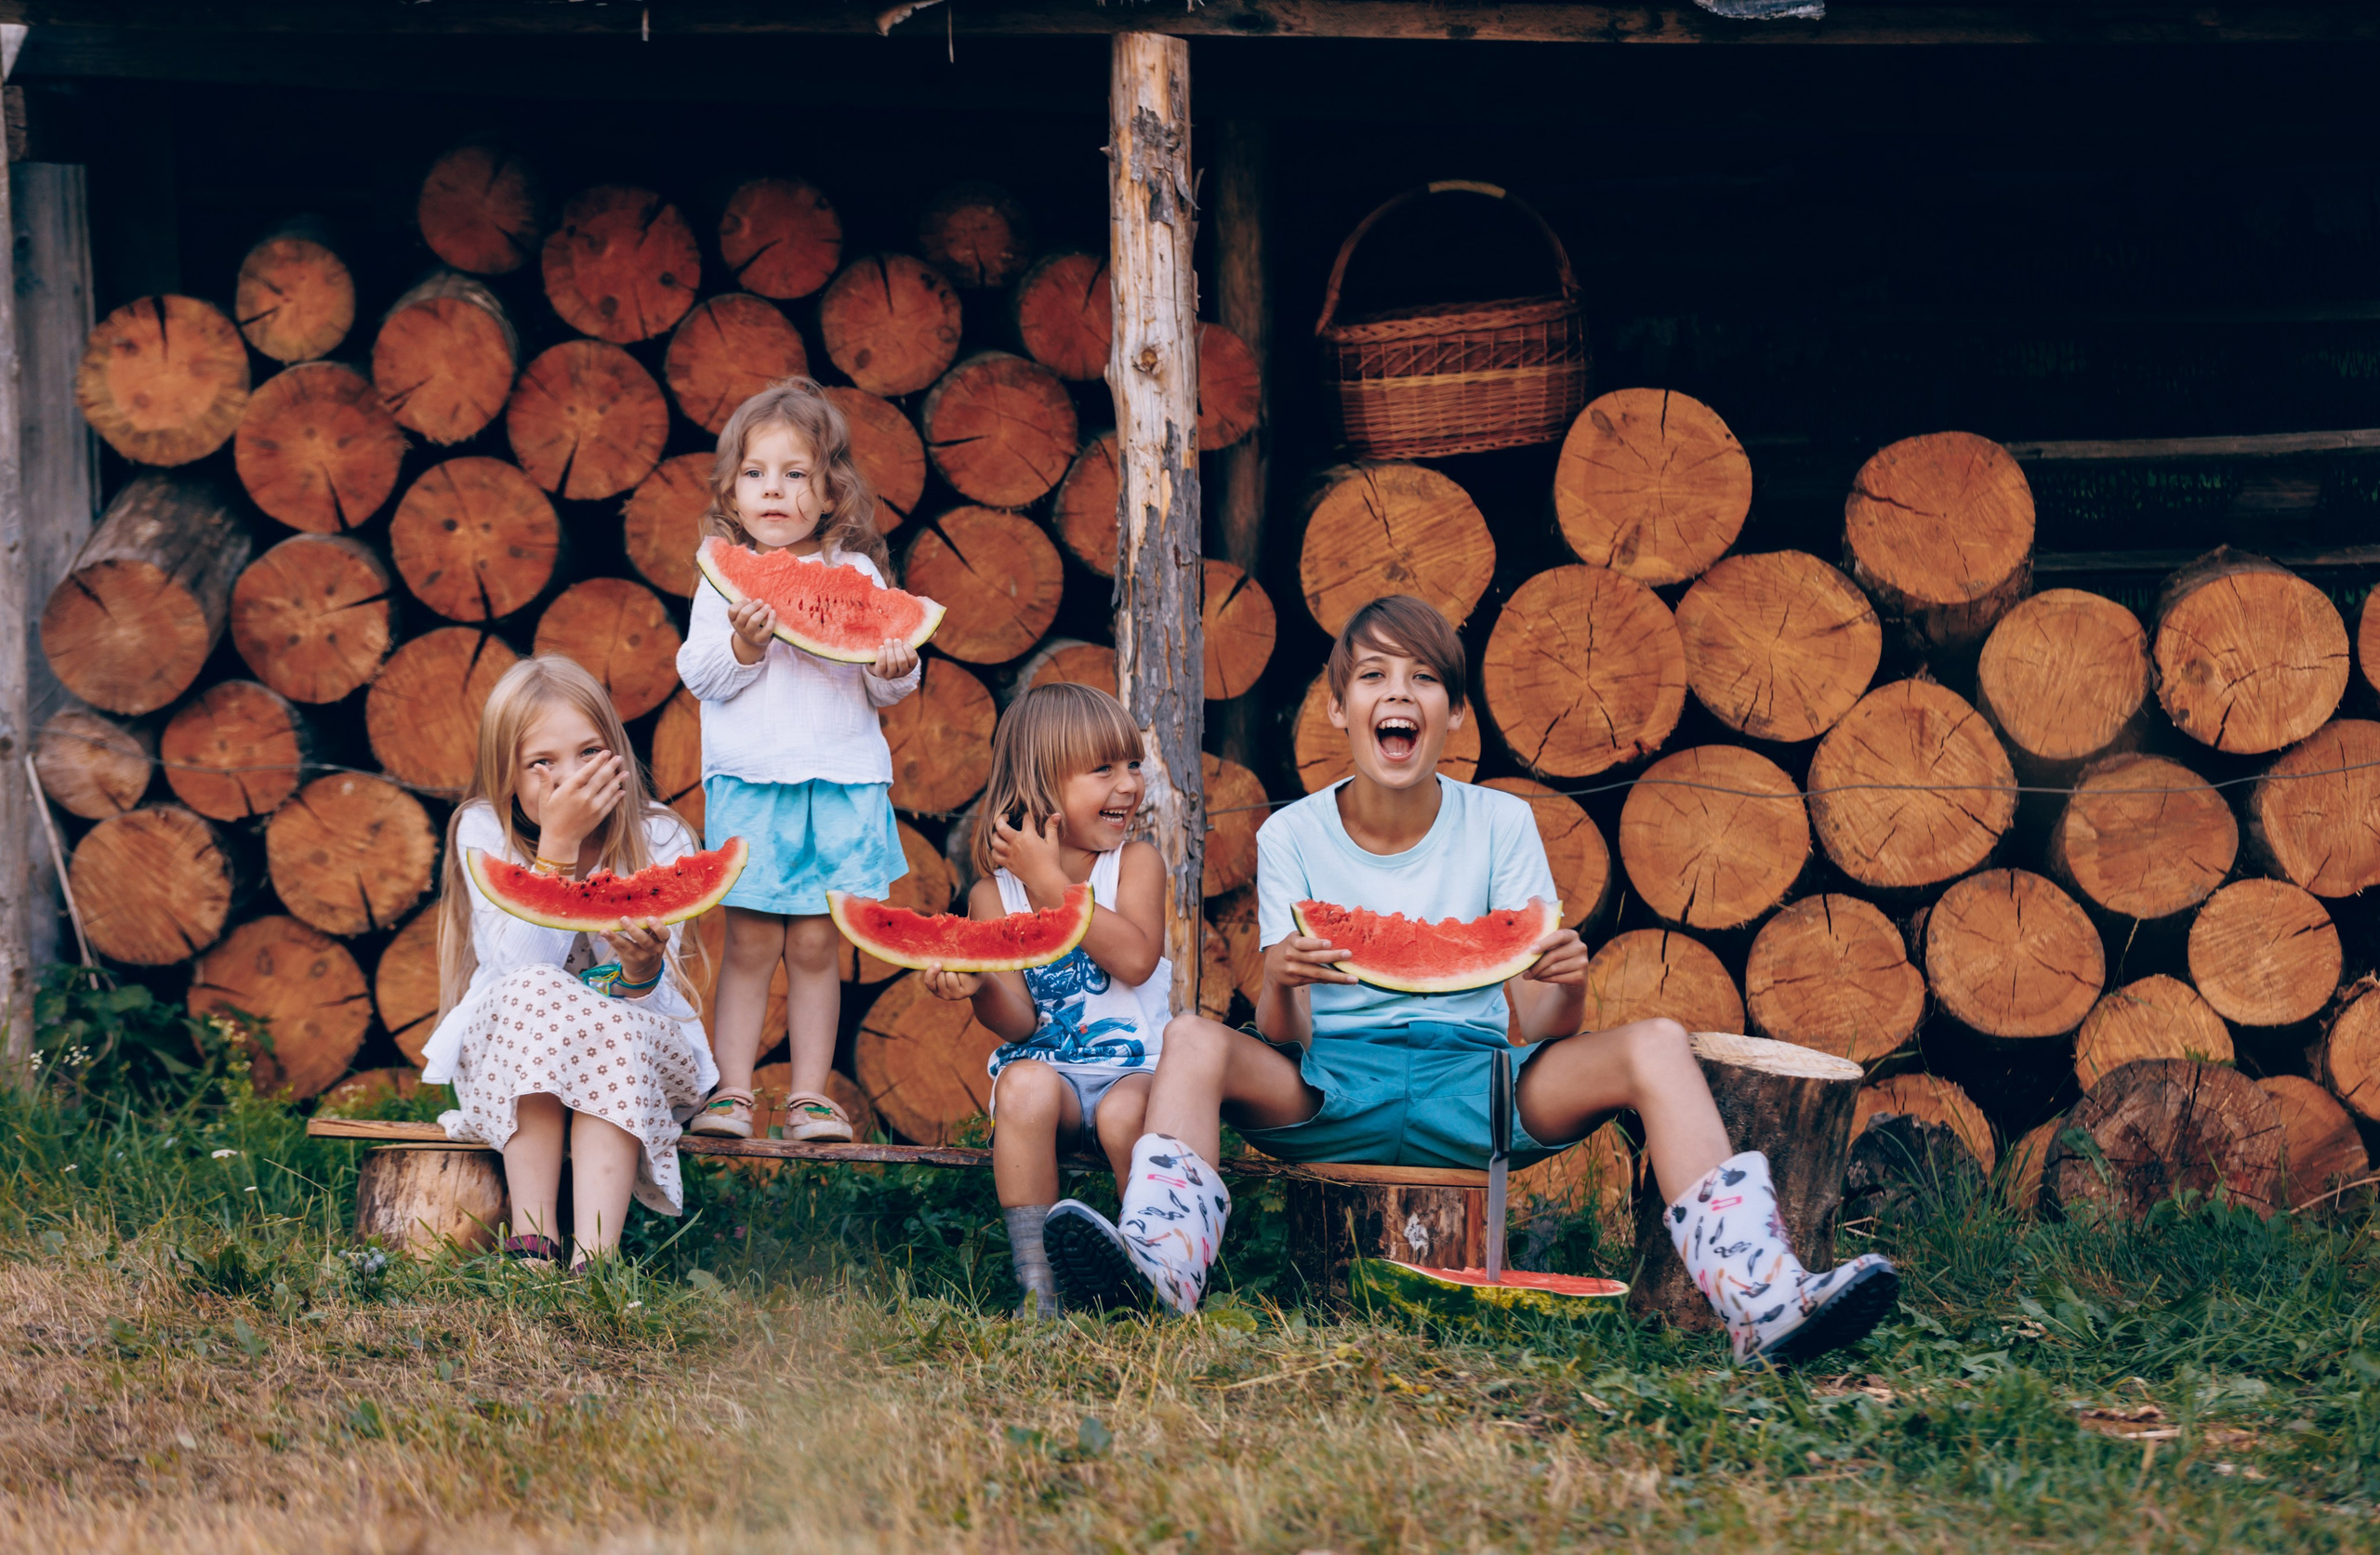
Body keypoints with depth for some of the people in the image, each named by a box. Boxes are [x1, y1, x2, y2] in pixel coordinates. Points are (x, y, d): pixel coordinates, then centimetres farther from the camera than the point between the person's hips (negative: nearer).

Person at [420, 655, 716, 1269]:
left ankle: (593, 1258, -47)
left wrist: (644, 969, -39)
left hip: (639, 1057, 0)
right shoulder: (484, 832, -10)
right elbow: (528, 965, -25)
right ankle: (532, 1239, -38)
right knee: (537, 992, -32)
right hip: (502, 1055, 0)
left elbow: (655, 1007, -15)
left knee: (617, 1022, -33)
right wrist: (559, 842, -31)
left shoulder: (658, 841, -9)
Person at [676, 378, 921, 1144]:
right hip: (749, 784, -1)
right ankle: (731, 1089, 6)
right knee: (751, 942, -1)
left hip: (842, 784, 1)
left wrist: (894, 671, -15)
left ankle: (810, 1094, 10)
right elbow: (699, 675, -3)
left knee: (815, 944, 3)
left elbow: (882, 689, 7)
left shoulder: (858, 575, 7)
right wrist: (743, 646, -20)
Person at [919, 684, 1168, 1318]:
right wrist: (977, 986, -27)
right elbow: (1019, 1022, -3)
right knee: (1023, 1084, -32)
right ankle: (1036, 1285, -29)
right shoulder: (994, 894, 3)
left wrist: (1050, 880, -17)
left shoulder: (1136, 863, 1)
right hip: (1048, 1070, 1)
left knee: (1125, 1113, -34)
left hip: (1135, 1068, -1)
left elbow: (1135, 959, -19)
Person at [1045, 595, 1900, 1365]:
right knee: (1193, 1039, -29)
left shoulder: (1500, 824, 2)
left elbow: (1541, 1027, -2)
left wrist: (1568, 986, -26)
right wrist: (1280, 984, -29)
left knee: (1655, 1045, -25)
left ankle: (1761, 1302, -39)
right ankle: (1157, 1268, -49)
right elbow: (1282, 1040, -5)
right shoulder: (1292, 837, 1)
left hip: (1474, 1082, 0)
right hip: (1330, 1092, 0)